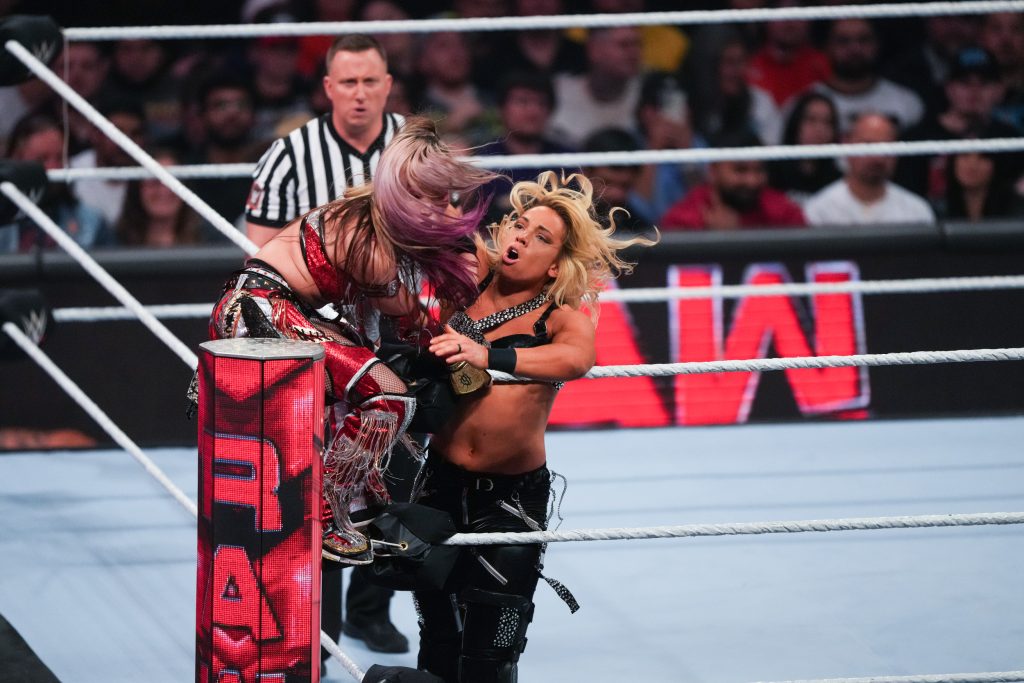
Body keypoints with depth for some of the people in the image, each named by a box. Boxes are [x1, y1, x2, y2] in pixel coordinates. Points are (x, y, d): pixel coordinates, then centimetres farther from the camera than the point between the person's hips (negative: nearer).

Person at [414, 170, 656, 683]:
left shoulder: (563, 315, -10)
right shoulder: (476, 274, 1)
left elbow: (576, 357, -31)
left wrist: (486, 356, -42)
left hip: (513, 497, -3)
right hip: (441, 484, 3)